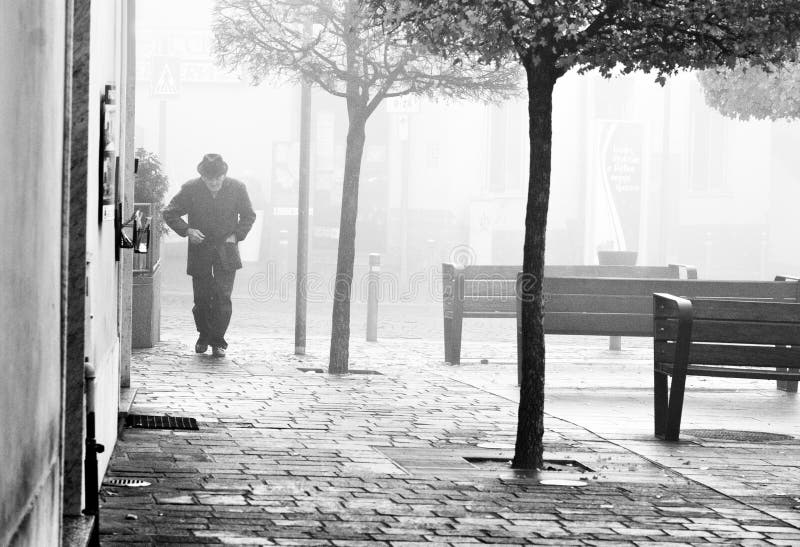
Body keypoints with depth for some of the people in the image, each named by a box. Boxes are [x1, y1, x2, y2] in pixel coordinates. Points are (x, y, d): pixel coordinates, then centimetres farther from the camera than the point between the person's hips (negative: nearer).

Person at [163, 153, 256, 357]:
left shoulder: (237, 188, -6)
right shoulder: (190, 189, -9)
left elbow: (249, 216, 9)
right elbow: (169, 214, 0)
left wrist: (237, 234, -5)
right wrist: (187, 230, -14)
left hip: (226, 251, 0)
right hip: (200, 250, 0)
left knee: (222, 297, -11)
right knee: (202, 298, 5)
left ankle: (218, 341, 0)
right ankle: (204, 335, 29)